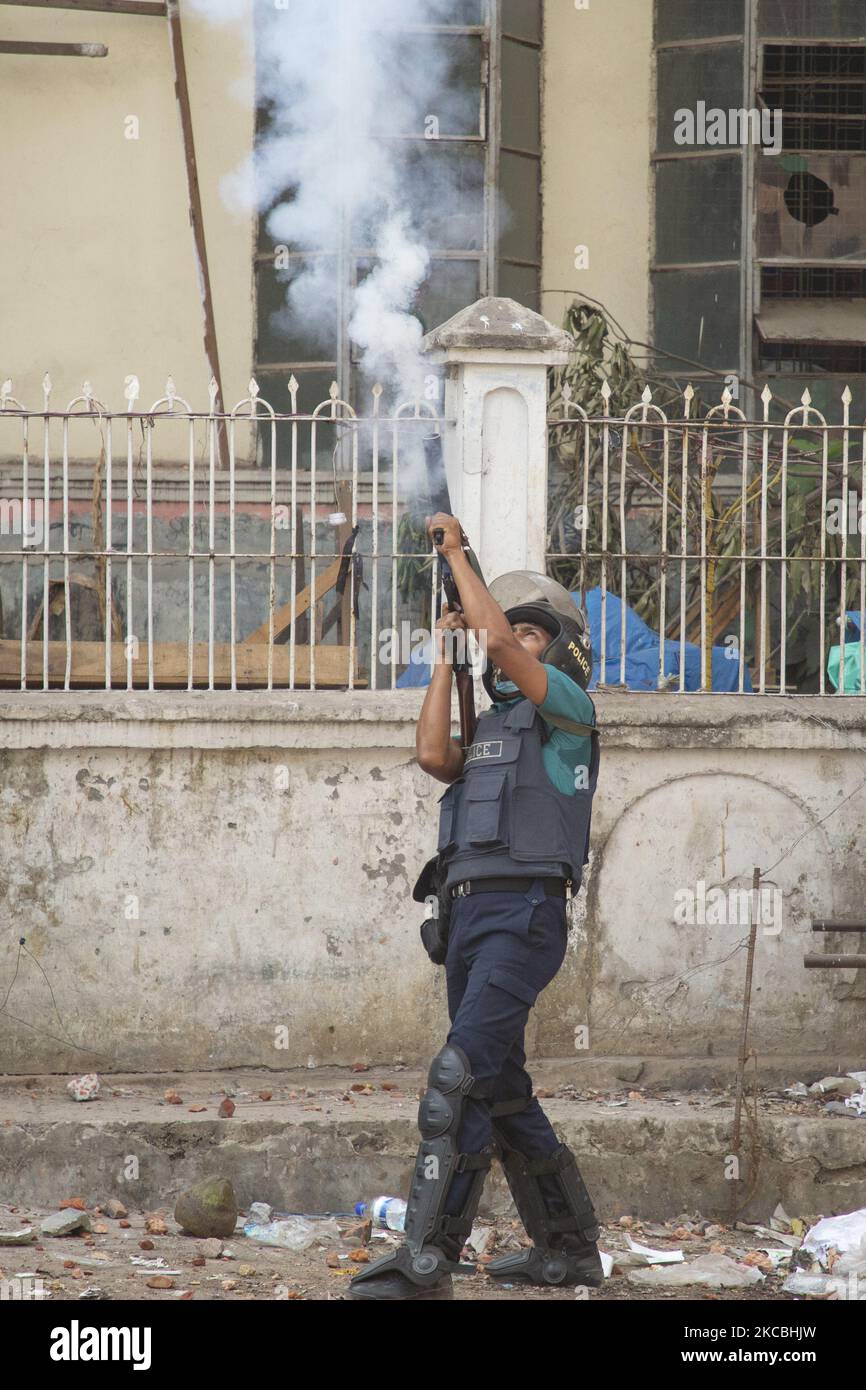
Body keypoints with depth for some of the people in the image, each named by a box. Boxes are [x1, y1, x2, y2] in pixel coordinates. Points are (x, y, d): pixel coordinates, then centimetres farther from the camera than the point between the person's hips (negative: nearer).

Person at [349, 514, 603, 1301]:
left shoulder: (568, 708, 1)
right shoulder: (494, 731, 25)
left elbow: (501, 637, -14)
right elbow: (434, 757, 4)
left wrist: (457, 552, -4)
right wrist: (445, 660, 10)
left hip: (525, 917, -9)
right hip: (470, 918, 9)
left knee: (460, 1077, -19)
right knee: (502, 1092, 12)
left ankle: (428, 1258, -24)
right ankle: (570, 1249, 22)